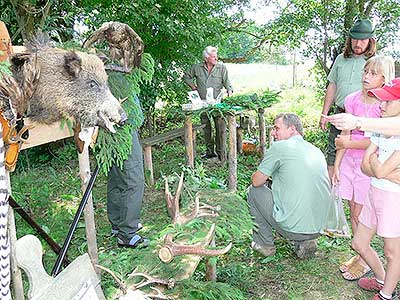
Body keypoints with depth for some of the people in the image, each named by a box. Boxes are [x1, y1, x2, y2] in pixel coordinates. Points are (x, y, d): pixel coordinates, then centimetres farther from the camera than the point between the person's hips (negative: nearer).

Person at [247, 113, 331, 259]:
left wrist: (268, 174, 21)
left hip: (292, 227, -6)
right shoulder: (317, 151, 11)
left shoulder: (279, 147, -8)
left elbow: (256, 181, -1)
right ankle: (305, 241, 14)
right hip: (318, 228, 7)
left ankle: (265, 244, 18)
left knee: (254, 191, 12)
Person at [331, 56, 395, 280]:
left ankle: (365, 261, 22)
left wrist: (348, 144, -10)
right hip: (350, 161, 5)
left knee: (360, 215, 2)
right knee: (354, 212, 12)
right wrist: (336, 165, 5)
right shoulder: (354, 100, 3)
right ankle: (360, 255, 30)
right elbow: (345, 134, 5)